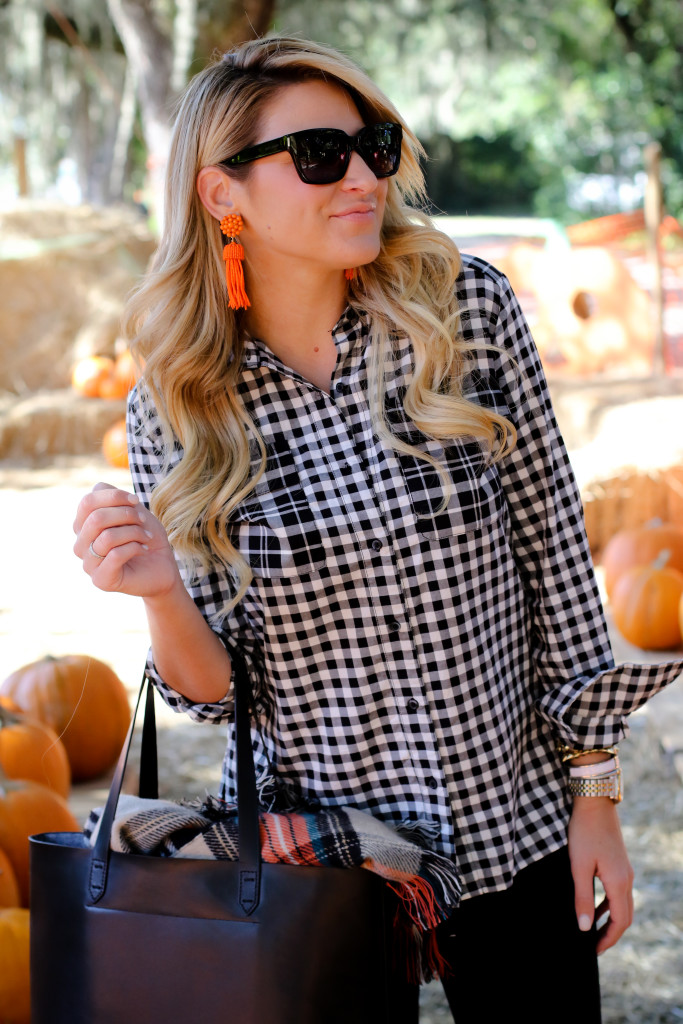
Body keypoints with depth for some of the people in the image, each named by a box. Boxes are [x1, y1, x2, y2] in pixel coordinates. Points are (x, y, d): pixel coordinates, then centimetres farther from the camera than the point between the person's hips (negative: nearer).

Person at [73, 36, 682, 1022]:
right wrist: (161, 590, -25)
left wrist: (595, 793, -1)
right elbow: (215, 688, -4)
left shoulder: (467, 304, -9)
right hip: (314, 864, 0)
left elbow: (555, 550, -3)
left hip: (520, 837, 1)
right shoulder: (174, 408, -7)